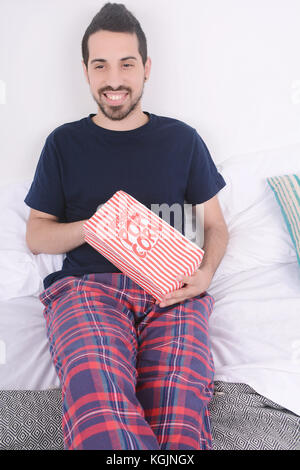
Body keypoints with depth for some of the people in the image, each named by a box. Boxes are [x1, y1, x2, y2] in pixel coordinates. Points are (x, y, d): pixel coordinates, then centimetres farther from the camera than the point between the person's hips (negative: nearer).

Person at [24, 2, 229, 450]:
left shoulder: (181, 139, 17)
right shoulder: (64, 143, 16)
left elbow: (215, 225, 19)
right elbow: (35, 235, 16)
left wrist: (206, 272, -3)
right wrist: (91, 228, -5)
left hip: (172, 292, 1)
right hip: (86, 286, 0)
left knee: (178, 416, -27)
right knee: (95, 395, -32)